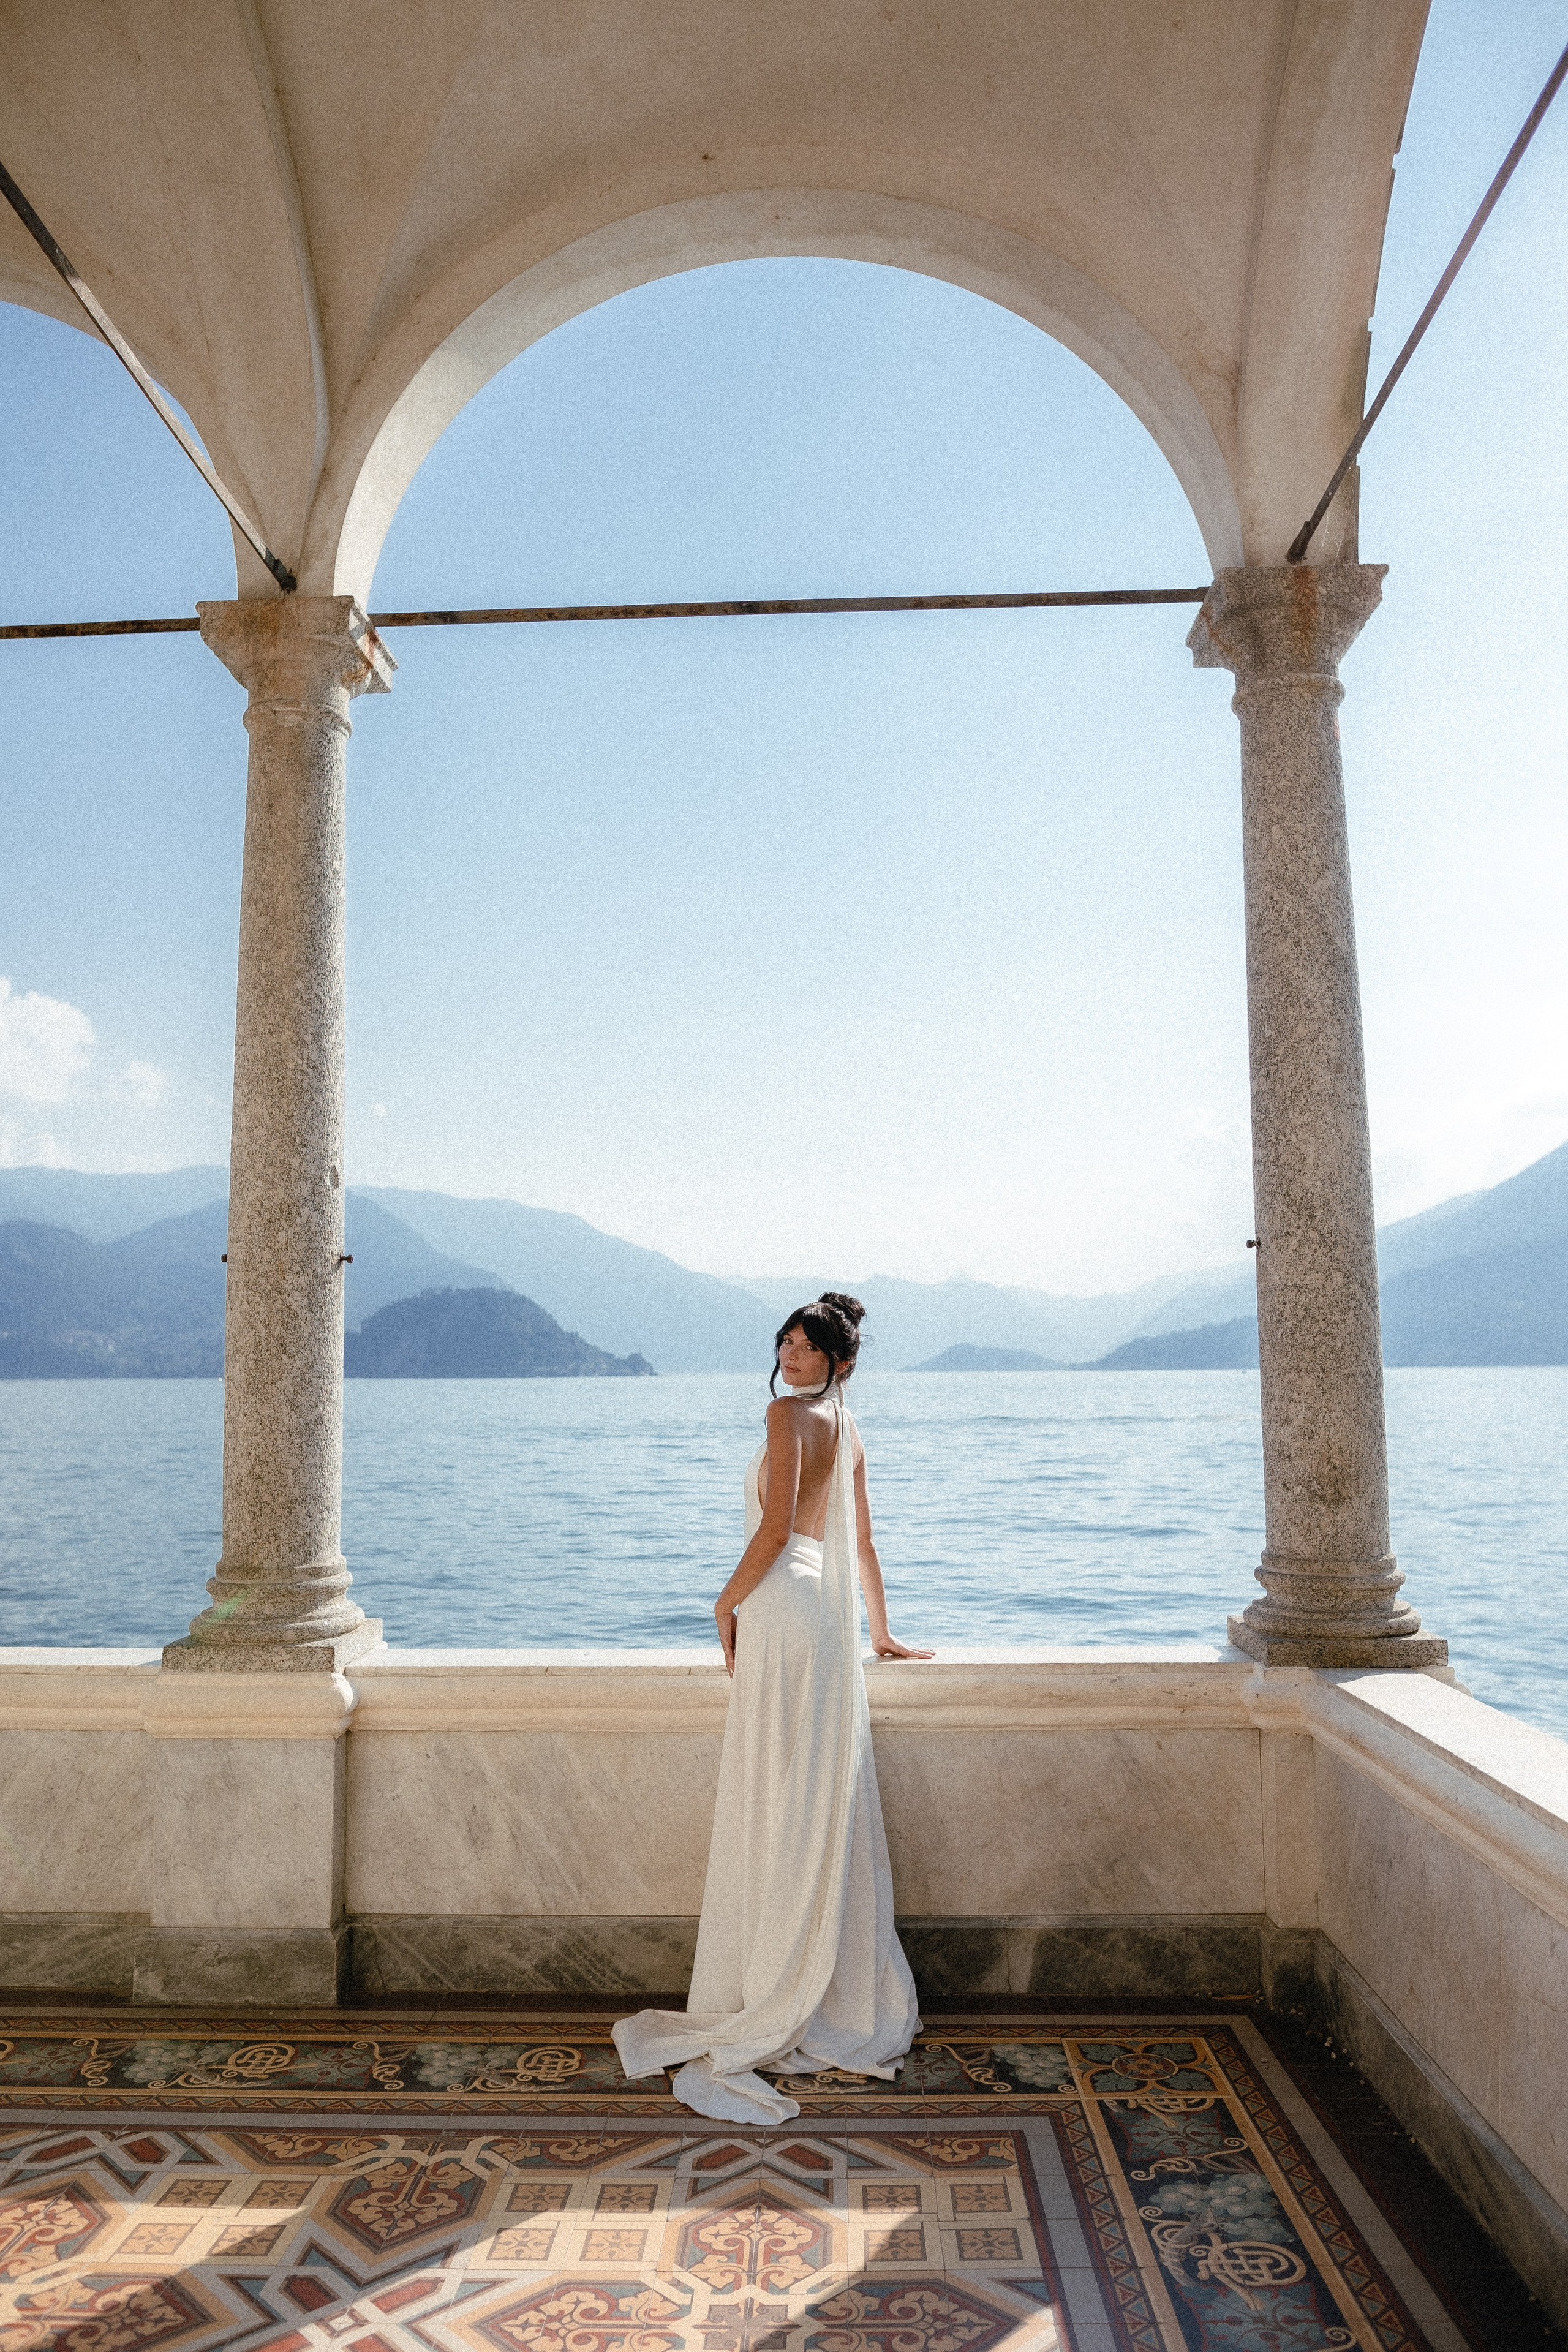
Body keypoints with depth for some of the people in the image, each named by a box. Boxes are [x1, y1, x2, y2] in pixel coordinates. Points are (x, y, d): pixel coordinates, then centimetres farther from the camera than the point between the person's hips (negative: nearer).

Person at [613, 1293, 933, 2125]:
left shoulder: (791, 1412, -9)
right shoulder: (847, 1427, 17)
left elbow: (775, 1528, -17)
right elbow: (861, 1542, 22)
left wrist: (727, 1602, -5)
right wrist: (881, 1632, 29)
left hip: (782, 1603, -9)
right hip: (830, 1608, 9)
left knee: (777, 1805, -3)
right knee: (825, 1805, 11)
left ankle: (774, 2004, 5)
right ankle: (842, 2002, 18)